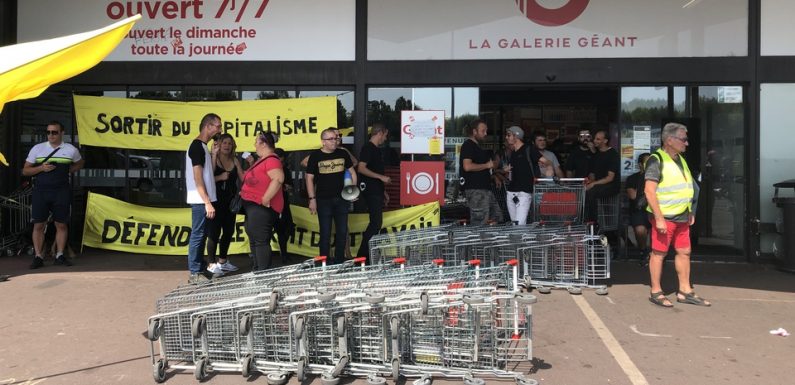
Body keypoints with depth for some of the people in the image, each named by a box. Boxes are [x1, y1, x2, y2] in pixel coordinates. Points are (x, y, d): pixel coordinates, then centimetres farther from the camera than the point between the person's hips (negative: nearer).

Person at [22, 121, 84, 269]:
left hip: (61, 191, 0)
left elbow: (80, 163, 25)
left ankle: (60, 256, 12)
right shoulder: (37, 149, 5)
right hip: (40, 191, 0)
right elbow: (25, 171, 7)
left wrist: (69, 171, 6)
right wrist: (41, 168, -11)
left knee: (61, 224, 3)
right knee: (39, 225, 0)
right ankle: (38, 256, 7)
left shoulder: (71, 150, 5)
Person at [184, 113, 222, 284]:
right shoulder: (197, 146, -13)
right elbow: (198, 178, -19)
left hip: (203, 200, 10)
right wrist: (207, 202, -21)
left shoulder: (201, 146, 16)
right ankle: (195, 273, -2)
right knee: (197, 235, -6)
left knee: (201, 235, 13)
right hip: (200, 200, -10)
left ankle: (201, 268, 21)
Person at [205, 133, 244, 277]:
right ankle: (212, 264, 2)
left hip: (230, 202, 6)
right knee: (214, 232, -4)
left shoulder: (235, 161, 8)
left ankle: (222, 261, 28)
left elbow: (244, 178, 3)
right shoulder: (213, 159, -7)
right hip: (216, 202, -6)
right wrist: (220, 177, -27)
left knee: (229, 232, 14)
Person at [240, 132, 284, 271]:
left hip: (261, 207, -11)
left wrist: (266, 198, -28)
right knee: (254, 240, 16)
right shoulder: (262, 160, 19)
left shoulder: (271, 160, -15)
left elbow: (278, 178, -30)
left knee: (261, 240, -11)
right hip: (253, 206, 11)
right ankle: (257, 270, 25)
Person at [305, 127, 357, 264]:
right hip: (323, 201, -3)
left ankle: (339, 260, 22)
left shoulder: (343, 153, 4)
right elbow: (309, 178, -3)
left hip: (342, 199, 3)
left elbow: (352, 172, 14)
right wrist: (312, 199, -8)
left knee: (342, 231, 9)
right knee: (325, 233, 2)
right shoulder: (315, 156, -5)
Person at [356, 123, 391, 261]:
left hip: (377, 192, 10)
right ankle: (362, 255, -8)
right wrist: (381, 177, -22)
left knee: (376, 223, 10)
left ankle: (369, 254, 16)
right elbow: (361, 168, -21)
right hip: (371, 192, -10)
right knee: (376, 223, -12)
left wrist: (383, 191, 22)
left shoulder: (377, 149, 18)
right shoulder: (368, 148, -11)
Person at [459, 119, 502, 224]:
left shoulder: (477, 146, 22)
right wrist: (487, 165, -12)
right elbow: (467, 166, -23)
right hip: (475, 189, -11)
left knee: (497, 218, 11)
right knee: (480, 223, -9)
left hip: (485, 188, 11)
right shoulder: (468, 145, -9)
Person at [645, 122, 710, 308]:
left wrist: (691, 212, 19)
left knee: (684, 252, 11)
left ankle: (685, 291, 20)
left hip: (682, 216, 9)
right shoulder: (657, 160, -12)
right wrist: (659, 218, -21)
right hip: (665, 217, -9)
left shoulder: (680, 159, 15)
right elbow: (649, 191, -18)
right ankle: (656, 292, 8)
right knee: (659, 253, -1)